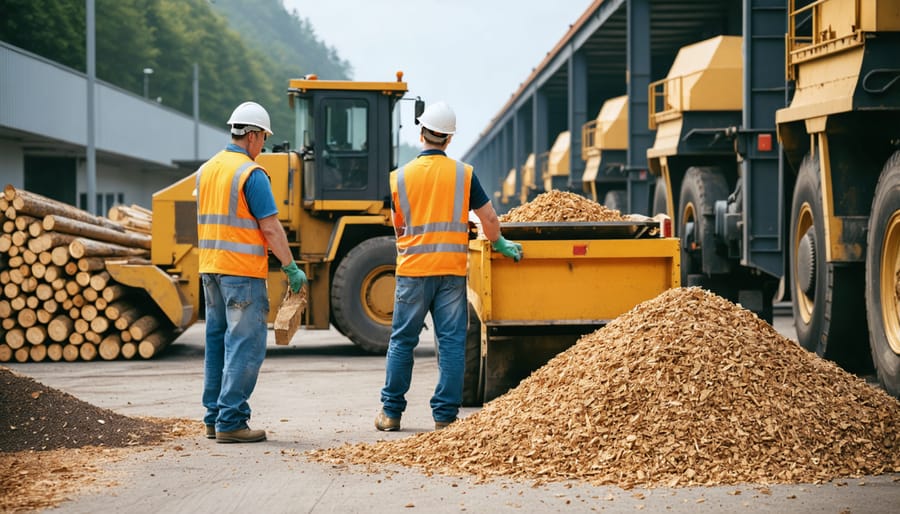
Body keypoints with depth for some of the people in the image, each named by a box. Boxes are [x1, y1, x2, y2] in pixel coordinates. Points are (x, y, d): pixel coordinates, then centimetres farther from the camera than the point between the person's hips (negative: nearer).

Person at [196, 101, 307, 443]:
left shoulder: (206, 169, 12)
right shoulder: (251, 173, -13)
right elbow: (270, 226, -15)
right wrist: (291, 267, -8)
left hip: (210, 267, 8)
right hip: (243, 272, -8)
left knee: (217, 342, 13)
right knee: (246, 345, -5)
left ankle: (214, 418, 16)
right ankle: (231, 422, -8)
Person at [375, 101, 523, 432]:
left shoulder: (399, 177, 1)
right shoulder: (463, 174, -1)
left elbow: (398, 226, 11)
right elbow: (489, 219, 1)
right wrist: (499, 244, 20)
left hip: (413, 268, 0)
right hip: (452, 268, 0)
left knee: (402, 341, 9)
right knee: (451, 342, 4)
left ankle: (391, 412, 13)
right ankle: (445, 414, 3)